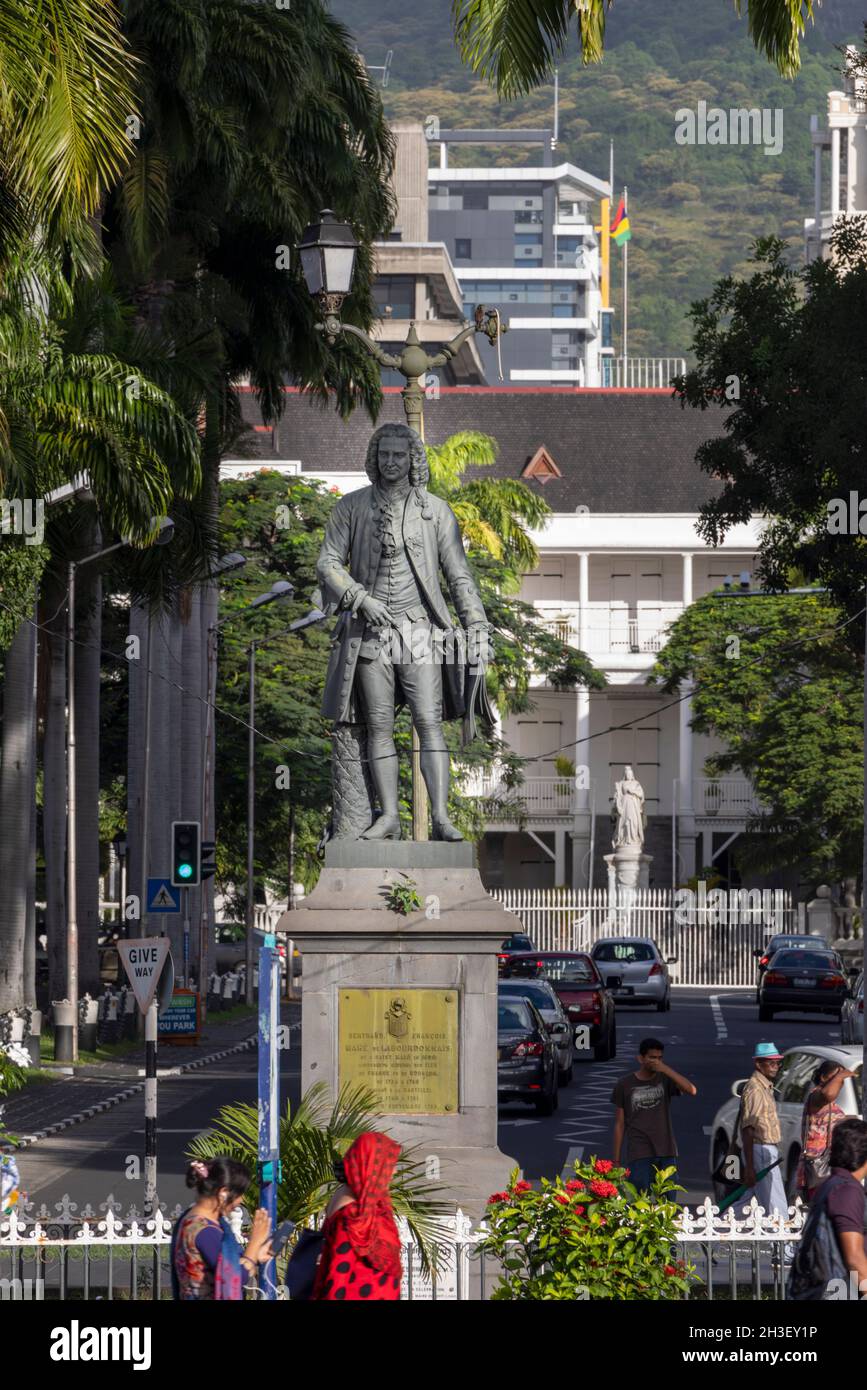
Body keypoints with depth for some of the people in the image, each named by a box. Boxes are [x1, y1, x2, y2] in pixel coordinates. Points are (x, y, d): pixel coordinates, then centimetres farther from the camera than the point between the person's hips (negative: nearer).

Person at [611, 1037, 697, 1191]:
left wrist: (666, 1069, -17)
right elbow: (619, 1124, 7)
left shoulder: (665, 1080, 6)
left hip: (666, 1154, 1)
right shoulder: (625, 1085, 4)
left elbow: (691, 1090, -13)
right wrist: (616, 1160, 4)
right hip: (639, 1155, -1)